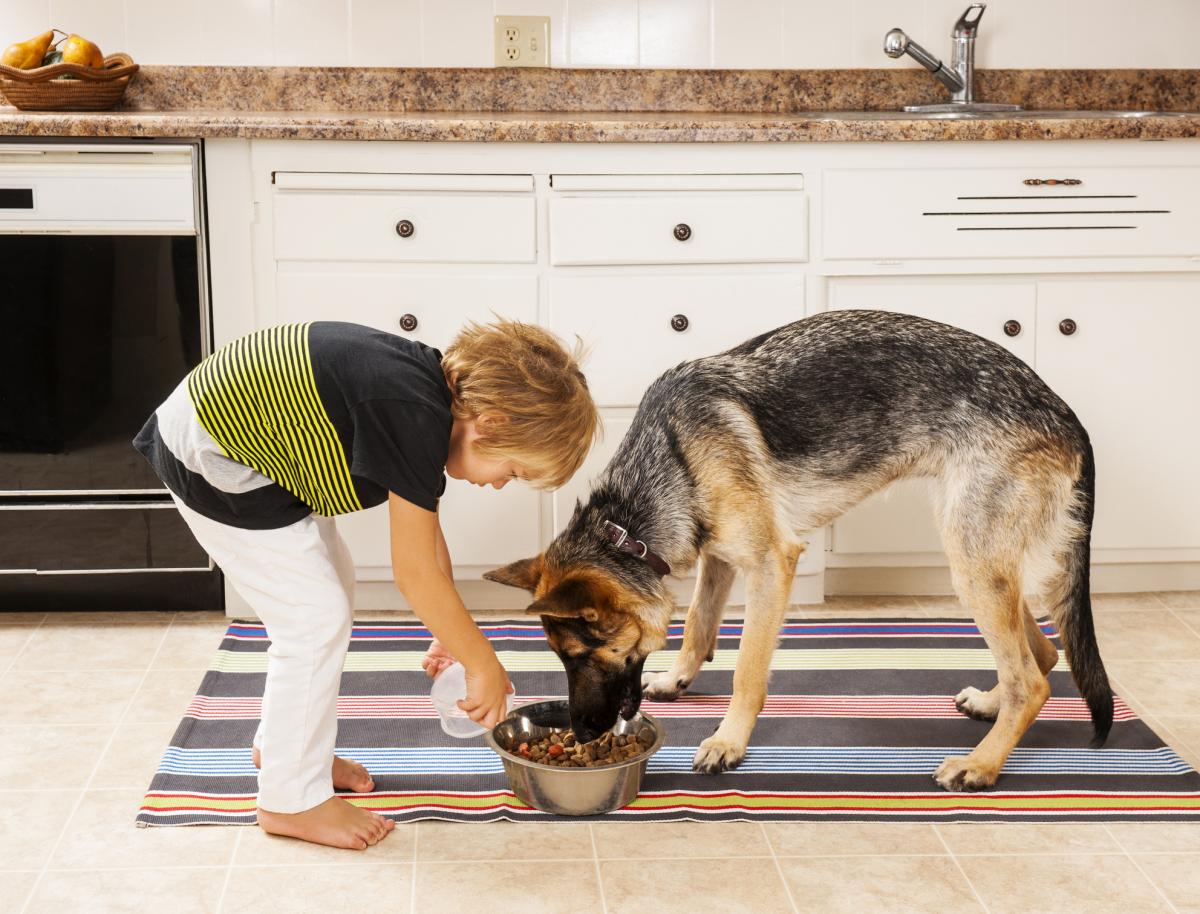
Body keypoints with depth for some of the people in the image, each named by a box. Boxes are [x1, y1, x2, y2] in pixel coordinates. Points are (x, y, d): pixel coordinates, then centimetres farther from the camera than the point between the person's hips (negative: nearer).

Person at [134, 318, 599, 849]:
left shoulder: (435, 387, -1)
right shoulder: (415, 416, -28)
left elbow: (427, 534, 11)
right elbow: (415, 573, -20)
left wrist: (451, 635, 13)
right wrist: (485, 667, -10)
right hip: (209, 462, -10)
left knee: (333, 590, 17)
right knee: (315, 619, -4)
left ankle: (282, 745, 34)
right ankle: (292, 800, 10)